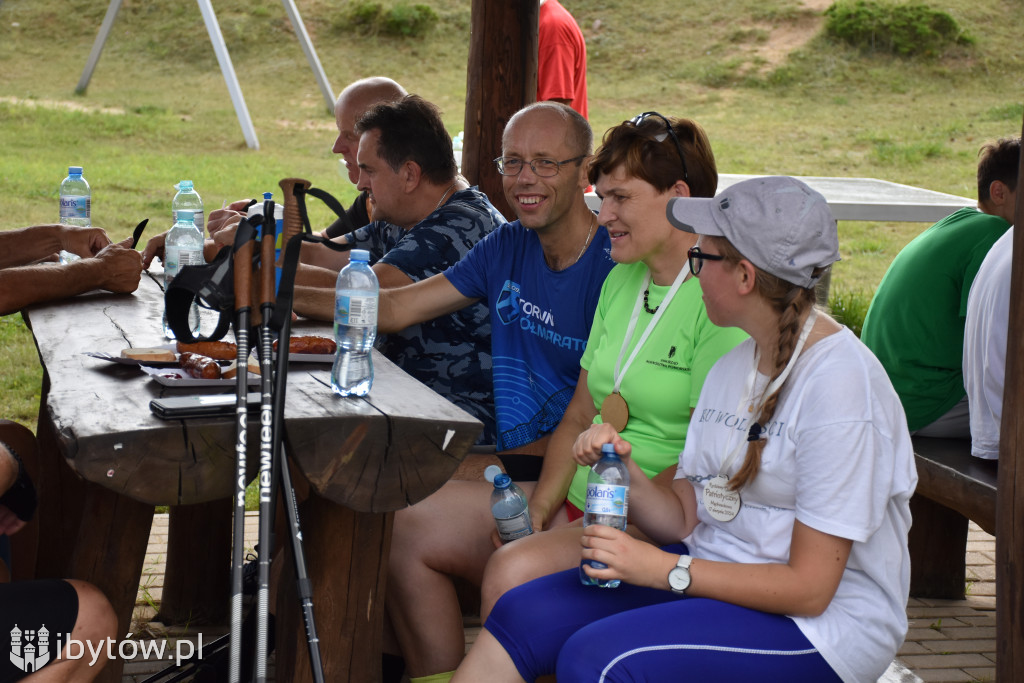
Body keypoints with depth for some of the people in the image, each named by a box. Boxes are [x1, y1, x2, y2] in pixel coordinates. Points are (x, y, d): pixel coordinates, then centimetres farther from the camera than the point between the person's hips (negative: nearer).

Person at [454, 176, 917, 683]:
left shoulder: (841, 384, -19)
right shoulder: (734, 367, 9)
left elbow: (809, 587, -20)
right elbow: (686, 518, 9)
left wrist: (663, 569, -20)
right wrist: (626, 474, -11)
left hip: (820, 623, -8)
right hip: (719, 574, 8)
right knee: (520, 617, -7)